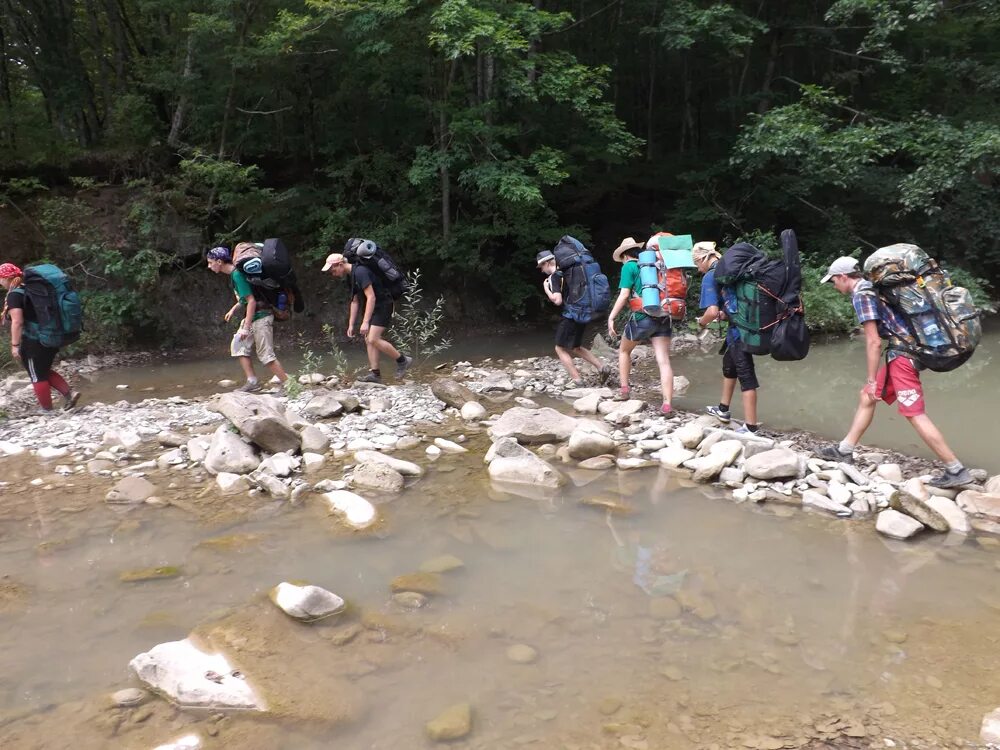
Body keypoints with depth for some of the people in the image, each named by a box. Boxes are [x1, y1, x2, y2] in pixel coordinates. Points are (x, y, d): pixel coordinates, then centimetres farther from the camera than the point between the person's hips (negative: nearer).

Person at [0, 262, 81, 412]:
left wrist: (15, 345, -16)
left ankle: (47, 410, 18)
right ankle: (69, 393, 9)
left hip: (35, 342, -8)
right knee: (44, 371, 23)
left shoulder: (14, 295, -12)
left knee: (37, 376, 8)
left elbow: (17, 322, -20)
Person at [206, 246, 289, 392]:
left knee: (266, 355, -8)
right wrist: (234, 309, 12)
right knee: (238, 346, 9)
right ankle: (252, 381, 10)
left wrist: (246, 328, -23)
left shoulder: (237, 275, -19)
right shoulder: (233, 274, 11)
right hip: (252, 316, 10)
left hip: (261, 316, -10)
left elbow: (251, 301, -23)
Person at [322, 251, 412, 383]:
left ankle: (403, 360, -4)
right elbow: (355, 301, 19)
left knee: (373, 339, -17)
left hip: (383, 305, -10)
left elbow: (371, 297, -25)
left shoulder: (360, 272, -19)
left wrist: (365, 322, -28)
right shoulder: (351, 276, 13)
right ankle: (375, 374, 6)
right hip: (374, 308, 10)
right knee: (368, 340, 5)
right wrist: (351, 325, 16)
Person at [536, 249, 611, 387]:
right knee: (575, 348, 21)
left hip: (570, 317, -8)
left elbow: (557, 301, -23)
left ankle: (577, 381, 0)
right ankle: (602, 366, 8)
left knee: (560, 349, 6)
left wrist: (546, 288, -10)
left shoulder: (554, 277, -13)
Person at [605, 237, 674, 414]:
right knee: (664, 361, -3)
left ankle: (624, 389, 23)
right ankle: (667, 404, -10)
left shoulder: (629, 267, -1)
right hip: (662, 318, 4)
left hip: (641, 318, -4)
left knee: (624, 351, 22)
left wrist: (611, 317, -8)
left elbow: (624, 295, -9)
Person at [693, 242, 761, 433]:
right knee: (729, 365, 25)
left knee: (745, 375, -4)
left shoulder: (710, 276, -10)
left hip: (739, 329, -9)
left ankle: (751, 427, 2)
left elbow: (712, 311, -20)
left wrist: (702, 322, 0)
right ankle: (723, 410, 41)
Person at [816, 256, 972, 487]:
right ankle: (844, 451, 23)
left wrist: (871, 380, -11)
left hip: (902, 354, -10)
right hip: (907, 350, 10)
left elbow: (873, 342, -16)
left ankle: (956, 471, -5)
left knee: (915, 414, -9)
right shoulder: (872, 287, 16)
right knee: (867, 396, 16)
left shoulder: (861, 295, -12)